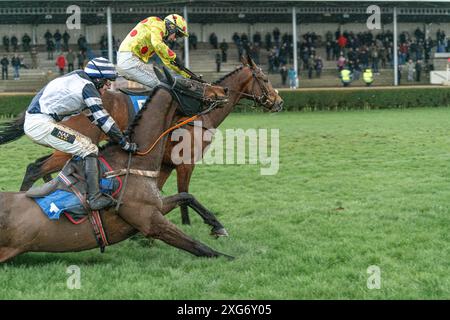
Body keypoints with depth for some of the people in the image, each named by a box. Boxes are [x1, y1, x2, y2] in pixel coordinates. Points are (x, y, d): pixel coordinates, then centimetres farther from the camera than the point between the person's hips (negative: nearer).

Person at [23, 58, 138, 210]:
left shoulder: (79, 81, 18)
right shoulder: (87, 86, -11)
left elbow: (94, 117, 24)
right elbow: (103, 119, -13)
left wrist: (118, 137, 21)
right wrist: (126, 144, -6)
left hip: (32, 122, 10)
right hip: (41, 123, -10)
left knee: (83, 143, 22)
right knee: (89, 149, -12)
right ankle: (94, 198, -18)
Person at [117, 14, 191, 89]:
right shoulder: (158, 24, 0)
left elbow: (167, 60, 32)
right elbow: (157, 44, -20)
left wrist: (186, 74, 30)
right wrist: (174, 57, -14)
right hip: (130, 60, -10)